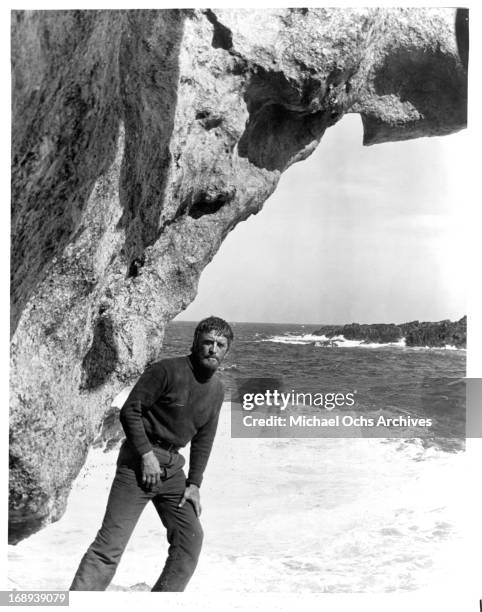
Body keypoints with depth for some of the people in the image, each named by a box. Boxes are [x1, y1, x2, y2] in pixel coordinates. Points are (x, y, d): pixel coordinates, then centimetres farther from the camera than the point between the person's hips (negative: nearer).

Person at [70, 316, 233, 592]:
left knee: (191, 538, 3)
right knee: (111, 542, -11)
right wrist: (146, 454, -18)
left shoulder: (217, 389, 7)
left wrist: (194, 483, 5)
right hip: (139, 461, -7)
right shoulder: (167, 370, -14)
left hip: (172, 467, 7)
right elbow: (129, 411, -13)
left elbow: (203, 440, 13)